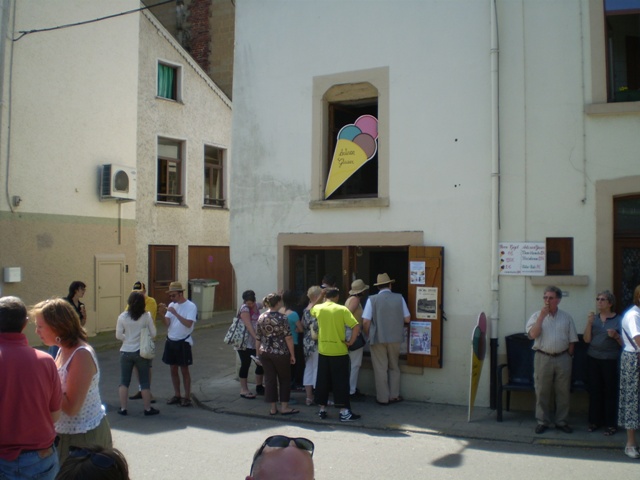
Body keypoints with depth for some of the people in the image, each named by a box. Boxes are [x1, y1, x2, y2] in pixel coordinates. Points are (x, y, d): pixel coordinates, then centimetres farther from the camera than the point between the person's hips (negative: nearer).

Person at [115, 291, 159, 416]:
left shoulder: (123, 316, -7)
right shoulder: (147, 316, -10)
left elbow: (118, 335, -3)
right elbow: (153, 333, -5)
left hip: (126, 352, 1)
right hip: (142, 352, -1)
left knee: (124, 381, 13)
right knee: (145, 381, 9)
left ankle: (123, 408, 17)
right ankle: (148, 408, 16)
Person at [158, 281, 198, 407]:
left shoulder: (191, 306, -13)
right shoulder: (171, 305, 4)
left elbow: (188, 324, -24)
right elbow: (167, 323, -2)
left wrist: (175, 313, -28)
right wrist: (162, 314, -19)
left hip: (183, 342, -6)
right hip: (170, 341, 6)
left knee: (184, 370, 3)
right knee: (173, 370, 13)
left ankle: (187, 397, 12)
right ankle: (177, 395, 24)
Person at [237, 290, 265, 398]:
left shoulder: (256, 306, 7)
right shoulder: (244, 309, -13)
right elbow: (248, 326, -22)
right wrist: (256, 337, -30)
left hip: (255, 342, 7)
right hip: (245, 343, -7)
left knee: (261, 364, 9)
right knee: (245, 365, 0)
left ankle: (259, 387, 25)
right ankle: (244, 390, 10)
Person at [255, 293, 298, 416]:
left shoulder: (261, 318, 2)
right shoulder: (282, 318, -12)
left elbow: (258, 338, 7)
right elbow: (288, 338, -12)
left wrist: (258, 353, 17)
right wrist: (292, 354, -5)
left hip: (265, 353, 4)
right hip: (280, 353, -4)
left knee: (269, 379, 9)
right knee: (285, 379, 10)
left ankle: (273, 408, 13)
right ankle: (284, 407, 11)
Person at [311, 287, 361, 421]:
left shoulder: (317, 308, 1)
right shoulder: (342, 309, -8)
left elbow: (311, 311, 26)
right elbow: (356, 326, -16)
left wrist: (321, 299, 27)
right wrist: (350, 342, -6)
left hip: (323, 351, 3)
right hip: (339, 351, -3)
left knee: (322, 381, 12)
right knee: (341, 382, 3)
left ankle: (322, 409, 19)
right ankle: (344, 412, 4)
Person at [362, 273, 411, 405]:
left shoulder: (372, 299, -10)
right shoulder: (399, 298, -3)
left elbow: (366, 322, -13)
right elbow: (407, 319, 0)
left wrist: (369, 335, 4)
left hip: (378, 339, -2)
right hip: (395, 338, 2)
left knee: (380, 368, 8)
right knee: (394, 367, 19)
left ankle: (383, 398, 14)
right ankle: (394, 396, 24)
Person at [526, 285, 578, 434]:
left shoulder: (566, 317, 7)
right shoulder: (537, 316, 2)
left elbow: (572, 340, 10)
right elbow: (533, 334, -13)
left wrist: (568, 356, 3)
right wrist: (542, 316, -15)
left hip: (563, 359, 2)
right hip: (543, 358, -1)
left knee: (563, 392, 7)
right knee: (542, 392, 3)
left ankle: (561, 422, 19)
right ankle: (542, 421, 13)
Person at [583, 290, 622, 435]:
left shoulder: (618, 320, -1)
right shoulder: (594, 318, 9)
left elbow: (624, 343, 1)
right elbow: (587, 340, 2)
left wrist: (616, 336, -18)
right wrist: (589, 323, -9)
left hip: (610, 360, -3)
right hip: (593, 359, 3)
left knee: (610, 391, -3)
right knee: (594, 390, 5)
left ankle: (611, 424, 7)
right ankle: (595, 420, 15)